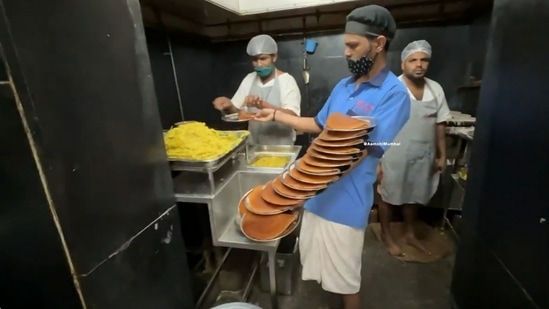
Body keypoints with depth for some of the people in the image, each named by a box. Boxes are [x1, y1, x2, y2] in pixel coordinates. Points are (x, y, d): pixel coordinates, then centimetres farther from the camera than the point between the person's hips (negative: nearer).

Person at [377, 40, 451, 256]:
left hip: (423, 157, 5)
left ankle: (409, 234, 41)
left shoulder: (436, 89, 3)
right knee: (390, 197, 10)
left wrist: (442, 155, 9)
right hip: (394, 156, -5)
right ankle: (386, 236, 31)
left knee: (415, 197, 20)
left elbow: (439, 125, 9)